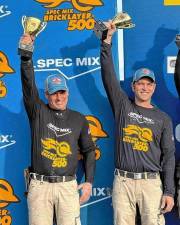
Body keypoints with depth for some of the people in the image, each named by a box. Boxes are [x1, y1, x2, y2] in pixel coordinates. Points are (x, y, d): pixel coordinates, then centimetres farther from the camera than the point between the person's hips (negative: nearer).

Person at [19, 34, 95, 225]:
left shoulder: (78, 119, 9)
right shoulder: (38, 112, 4)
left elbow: (88, 151, 14)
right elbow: (28, 85, -11)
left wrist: (89, 182, 6)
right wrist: (26, 54, -24)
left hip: (68, 186, 1)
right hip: (39, 185, -1)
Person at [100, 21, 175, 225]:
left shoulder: (163, 119, 9)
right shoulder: (122, 105, 9)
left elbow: (168, 156, 6)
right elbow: (108, 76, 0)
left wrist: (169, 192, -2)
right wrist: (107, 40, -6)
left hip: (151, 183, 0)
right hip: (123, 181, 0)